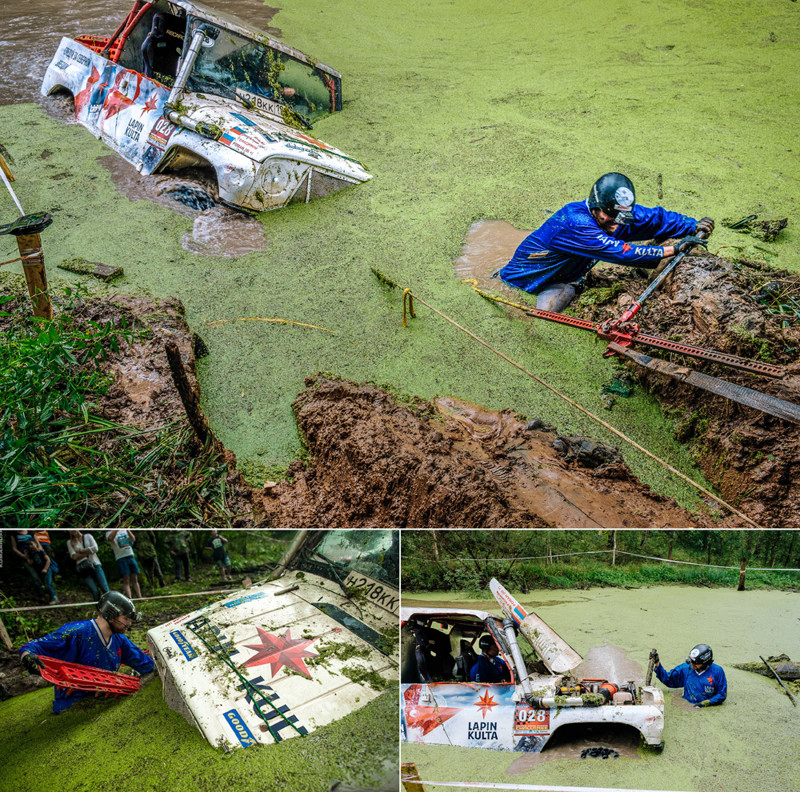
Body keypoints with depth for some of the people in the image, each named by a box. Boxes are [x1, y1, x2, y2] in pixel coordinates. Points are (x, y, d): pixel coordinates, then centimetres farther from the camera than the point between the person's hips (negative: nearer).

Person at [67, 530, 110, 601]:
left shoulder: (88, 536, 13)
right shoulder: (69, 542, 13)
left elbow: (95, 548, -2)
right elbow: (74, 556, -1)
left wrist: (80, 550, -3)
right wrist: (88, 552, -5)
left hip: (95, 564, 0)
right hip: (83, 568, 0)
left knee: (105, 590, -11)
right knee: (95, 592, -14)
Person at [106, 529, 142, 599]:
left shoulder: (124, 530, 17)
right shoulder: (109, 532, 5)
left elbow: (133, 539, 2)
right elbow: (110, 538, -19)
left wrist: (127, 529, -7)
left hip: (131, 556, 4)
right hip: (121, 558, -4)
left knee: (135, 580, 2)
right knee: (126, 580, -10)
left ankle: (140, 598, 1)